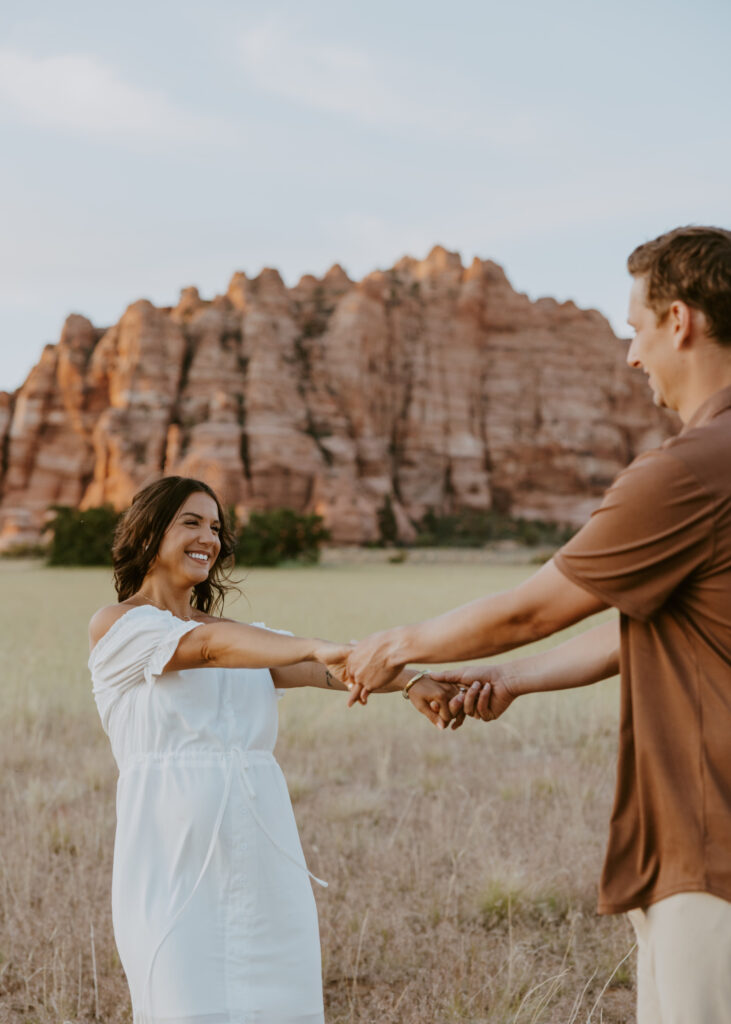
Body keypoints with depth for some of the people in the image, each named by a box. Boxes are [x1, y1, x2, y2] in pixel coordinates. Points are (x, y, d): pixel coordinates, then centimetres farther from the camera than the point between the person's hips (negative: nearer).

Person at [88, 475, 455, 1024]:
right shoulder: (115, 625, 2)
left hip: (265, 863, 5)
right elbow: (209, 645, -17)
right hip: (175, 866, -5)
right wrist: (316, 646, -34)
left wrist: (409, 680, -20)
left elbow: (325, 669, 0)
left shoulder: (245, 636, 19)